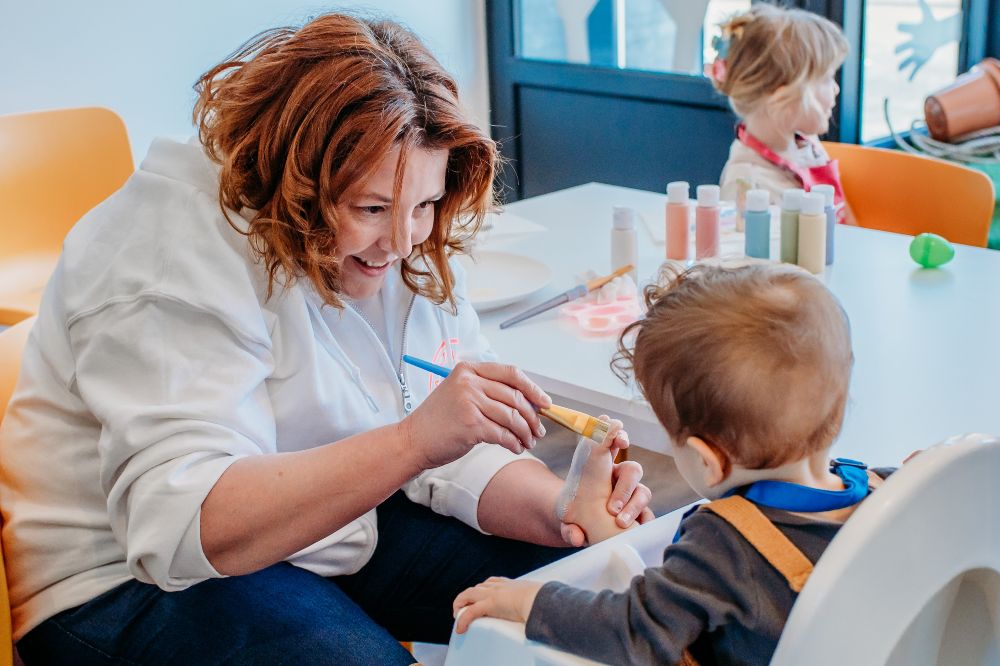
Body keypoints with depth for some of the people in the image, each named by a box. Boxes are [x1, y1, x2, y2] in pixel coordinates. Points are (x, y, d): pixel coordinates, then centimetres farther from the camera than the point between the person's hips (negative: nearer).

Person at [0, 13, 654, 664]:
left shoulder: (414, 245, -3)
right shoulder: (180, 252, -25)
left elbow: (456, 455, -2)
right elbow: (183, 529, -36)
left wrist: (570, 512, -22)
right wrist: (414, 439, -44)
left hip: (338, 533, 6)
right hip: (138, 583, -6)